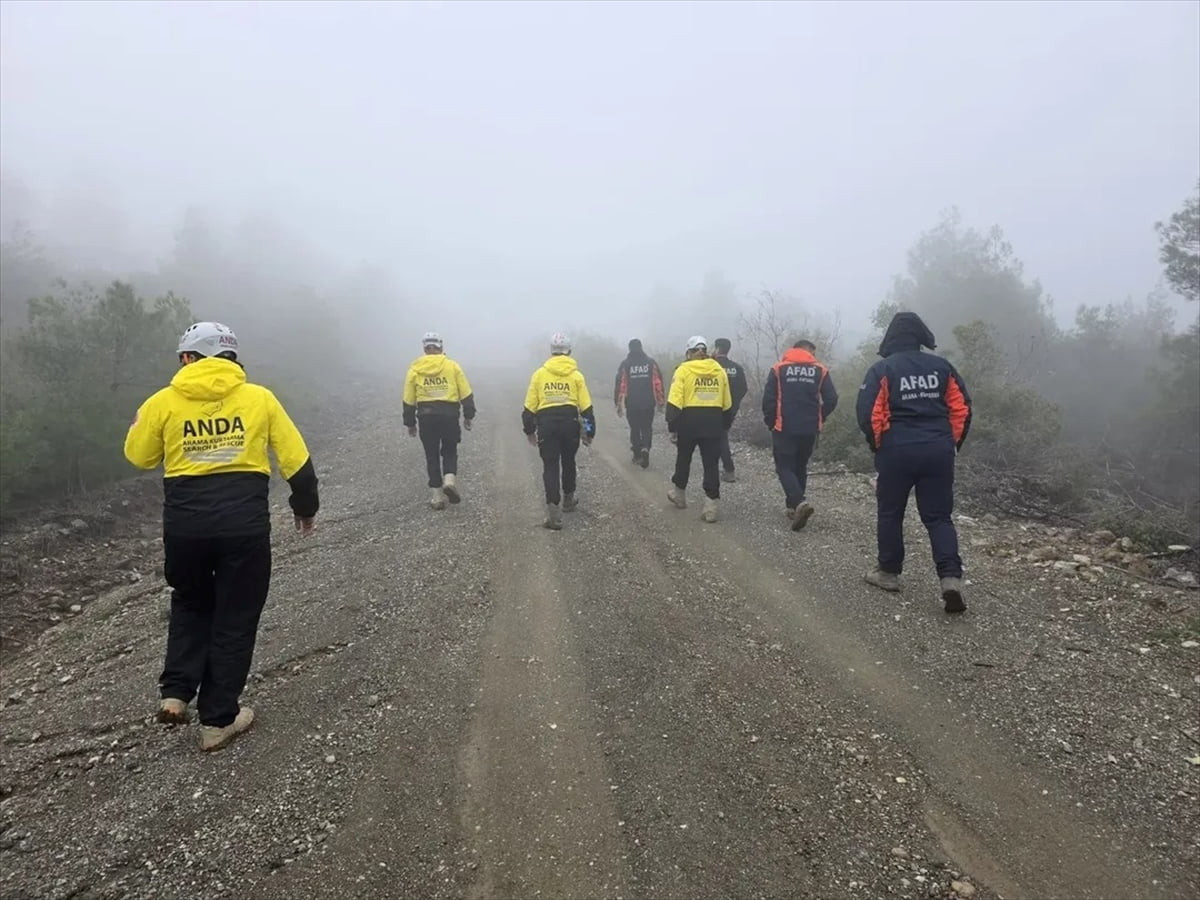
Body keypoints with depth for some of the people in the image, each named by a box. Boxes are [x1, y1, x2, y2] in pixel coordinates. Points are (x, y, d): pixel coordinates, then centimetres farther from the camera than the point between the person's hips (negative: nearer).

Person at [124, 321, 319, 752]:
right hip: (245, 522, -1)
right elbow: (296, 459, 2)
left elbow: (138, 456, 13)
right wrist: (306, 507, 15)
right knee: (235, 618, 11)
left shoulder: (163, 402, 0)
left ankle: (175, 693, 18)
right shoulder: (258, 397, 0)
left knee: (190, 604, 27)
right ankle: (218, 719, 18)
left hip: (184, 524, 1)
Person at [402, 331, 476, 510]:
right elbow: (466, 395, 0)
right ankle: (450, 480, -10)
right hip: (449, 415, -1)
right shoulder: (452, 366, 0)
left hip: (426, 417, 1)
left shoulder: (414, 369, 3)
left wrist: (410, 423, 14)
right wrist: (468, 416, 10)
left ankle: (437, 496, 9)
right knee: (449, 451, 16)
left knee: (432, 455, 10)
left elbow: (408, 401, 5)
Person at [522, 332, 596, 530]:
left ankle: (554, 513, -10)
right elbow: (586, 407, 0)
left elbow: (529, 406, 4)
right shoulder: (576, 375, 2)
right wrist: (589, 431, 9)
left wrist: (529, 430, 13)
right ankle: (568, 500, 39)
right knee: (568, 462, 21)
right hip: (570, 422, 1)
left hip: (546, 423, -1)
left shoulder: (539, 374, 3)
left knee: (550, 466, 1)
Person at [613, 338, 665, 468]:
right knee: (647, 428, 9)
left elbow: (620, 384, -6)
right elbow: (658, 382, 0)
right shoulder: (651, 362, 1)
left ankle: (638, 455, 16)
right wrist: (660, 400, 9)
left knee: (635, 429, 13)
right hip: (649, 403, 1)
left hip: (632, 404, 0)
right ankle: (645, 448, -15)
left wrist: (618, 403, 0)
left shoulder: (625, 364, -3)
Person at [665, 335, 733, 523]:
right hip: (713, 423, 2)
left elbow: (675, 402, -12)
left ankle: (679, 495, 36)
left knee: (683, 459, 19)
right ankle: (711, 507, 0)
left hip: (689, 422, -2)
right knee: (711, 465, 4)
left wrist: (672, 427, -7)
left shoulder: (684, 370, -6)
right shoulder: (719, 370, 6)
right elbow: (727, 405, 10)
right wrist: (725, 425, 20)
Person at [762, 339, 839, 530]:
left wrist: (771, 422, 6)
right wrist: (818, 419, 10)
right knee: (800, 468, 17)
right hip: (809, 430, 3)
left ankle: (799, 503, -19)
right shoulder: (820, 371, 3)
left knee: (785, 468, 2)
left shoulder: (778, 369, -1)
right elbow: (831, 400, -3)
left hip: (784, 429, -3)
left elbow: (768, 399, -7)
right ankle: (794, 507, 21)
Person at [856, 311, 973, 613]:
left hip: (897, 451, -3)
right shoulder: (942, 367, 6)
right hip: (938, 451, 3)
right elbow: (962, 409, 5)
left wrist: (878, 445, 4)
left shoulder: (882, 369, -5)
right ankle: (951, 577, -6)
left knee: (890, 513, 13)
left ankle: (888, 572, 22)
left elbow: (868, 413, -12)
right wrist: (951, 444, 15)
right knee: (938, 517, 7)